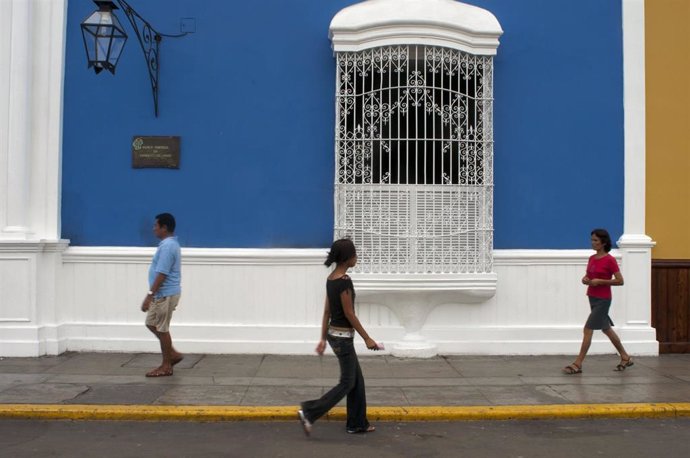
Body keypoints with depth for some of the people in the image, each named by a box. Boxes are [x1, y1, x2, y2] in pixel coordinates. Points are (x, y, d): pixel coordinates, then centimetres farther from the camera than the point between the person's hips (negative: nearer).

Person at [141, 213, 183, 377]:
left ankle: (166, 366, 9)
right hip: (163, 294, 10)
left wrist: (149, 295, -24)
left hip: (165, 294, -10)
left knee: (162, 329, -1)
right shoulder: (170, 244, 13)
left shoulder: (167, 246, -21)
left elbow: (161, 274, -25)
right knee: (151, 323, 17)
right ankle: (173, 354, 21)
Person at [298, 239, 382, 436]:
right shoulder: (344, 281, -21)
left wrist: (323, 338, 15)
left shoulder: (331, 278, 7)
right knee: (347, 383, 1)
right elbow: (349, 314, -18)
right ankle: (309, 412, -1)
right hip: (343, 336, -9)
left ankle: (357, 423, 23)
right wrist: (367, 339, -11)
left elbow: (327, 311, 10)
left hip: (334, 334, 9)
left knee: (357, 380, 16)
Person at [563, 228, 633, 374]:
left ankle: (577, 364, -6)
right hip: (592, 298, 9)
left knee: (588, 329, -10)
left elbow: (620, 281, -15)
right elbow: (588, 276, 19)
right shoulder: (592, 258, 8)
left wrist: (600, 281, -21)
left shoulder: (610, 260, -14)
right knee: (606, 329, 17)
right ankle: (625, 357, 31)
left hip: (603, 300, -9)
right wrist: (585, 280, -4)